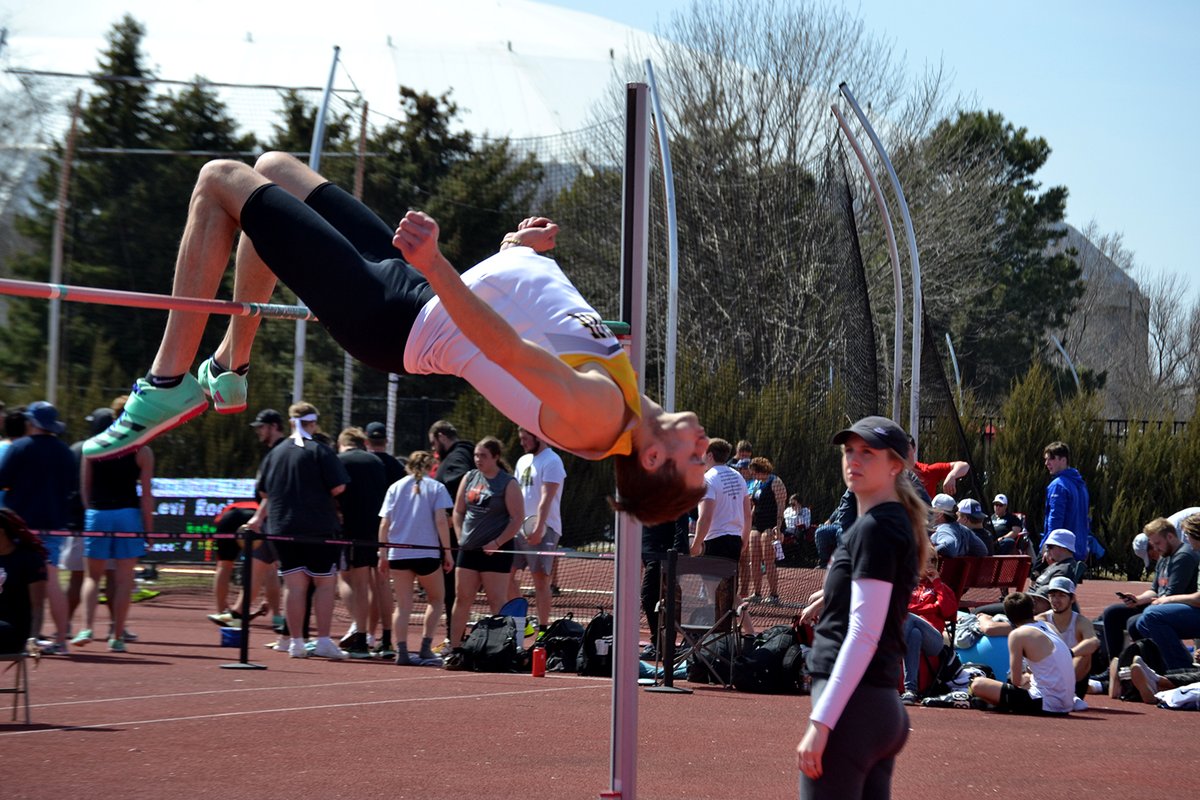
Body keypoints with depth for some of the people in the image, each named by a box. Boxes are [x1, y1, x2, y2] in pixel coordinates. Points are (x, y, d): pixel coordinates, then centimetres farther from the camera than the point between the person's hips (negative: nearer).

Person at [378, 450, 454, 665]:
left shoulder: (395, 487, 9)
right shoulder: (436, 488, 1)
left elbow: (384, 523, 5)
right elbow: (441, 521, -8)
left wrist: (383, 553, 9)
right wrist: (447, 551, -4)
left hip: (397, 553, 2)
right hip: (427, 552, -2)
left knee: (403, 605, 7)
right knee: (436, 599, 15)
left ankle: (401, 651, -2)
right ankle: (425, 647, 5)